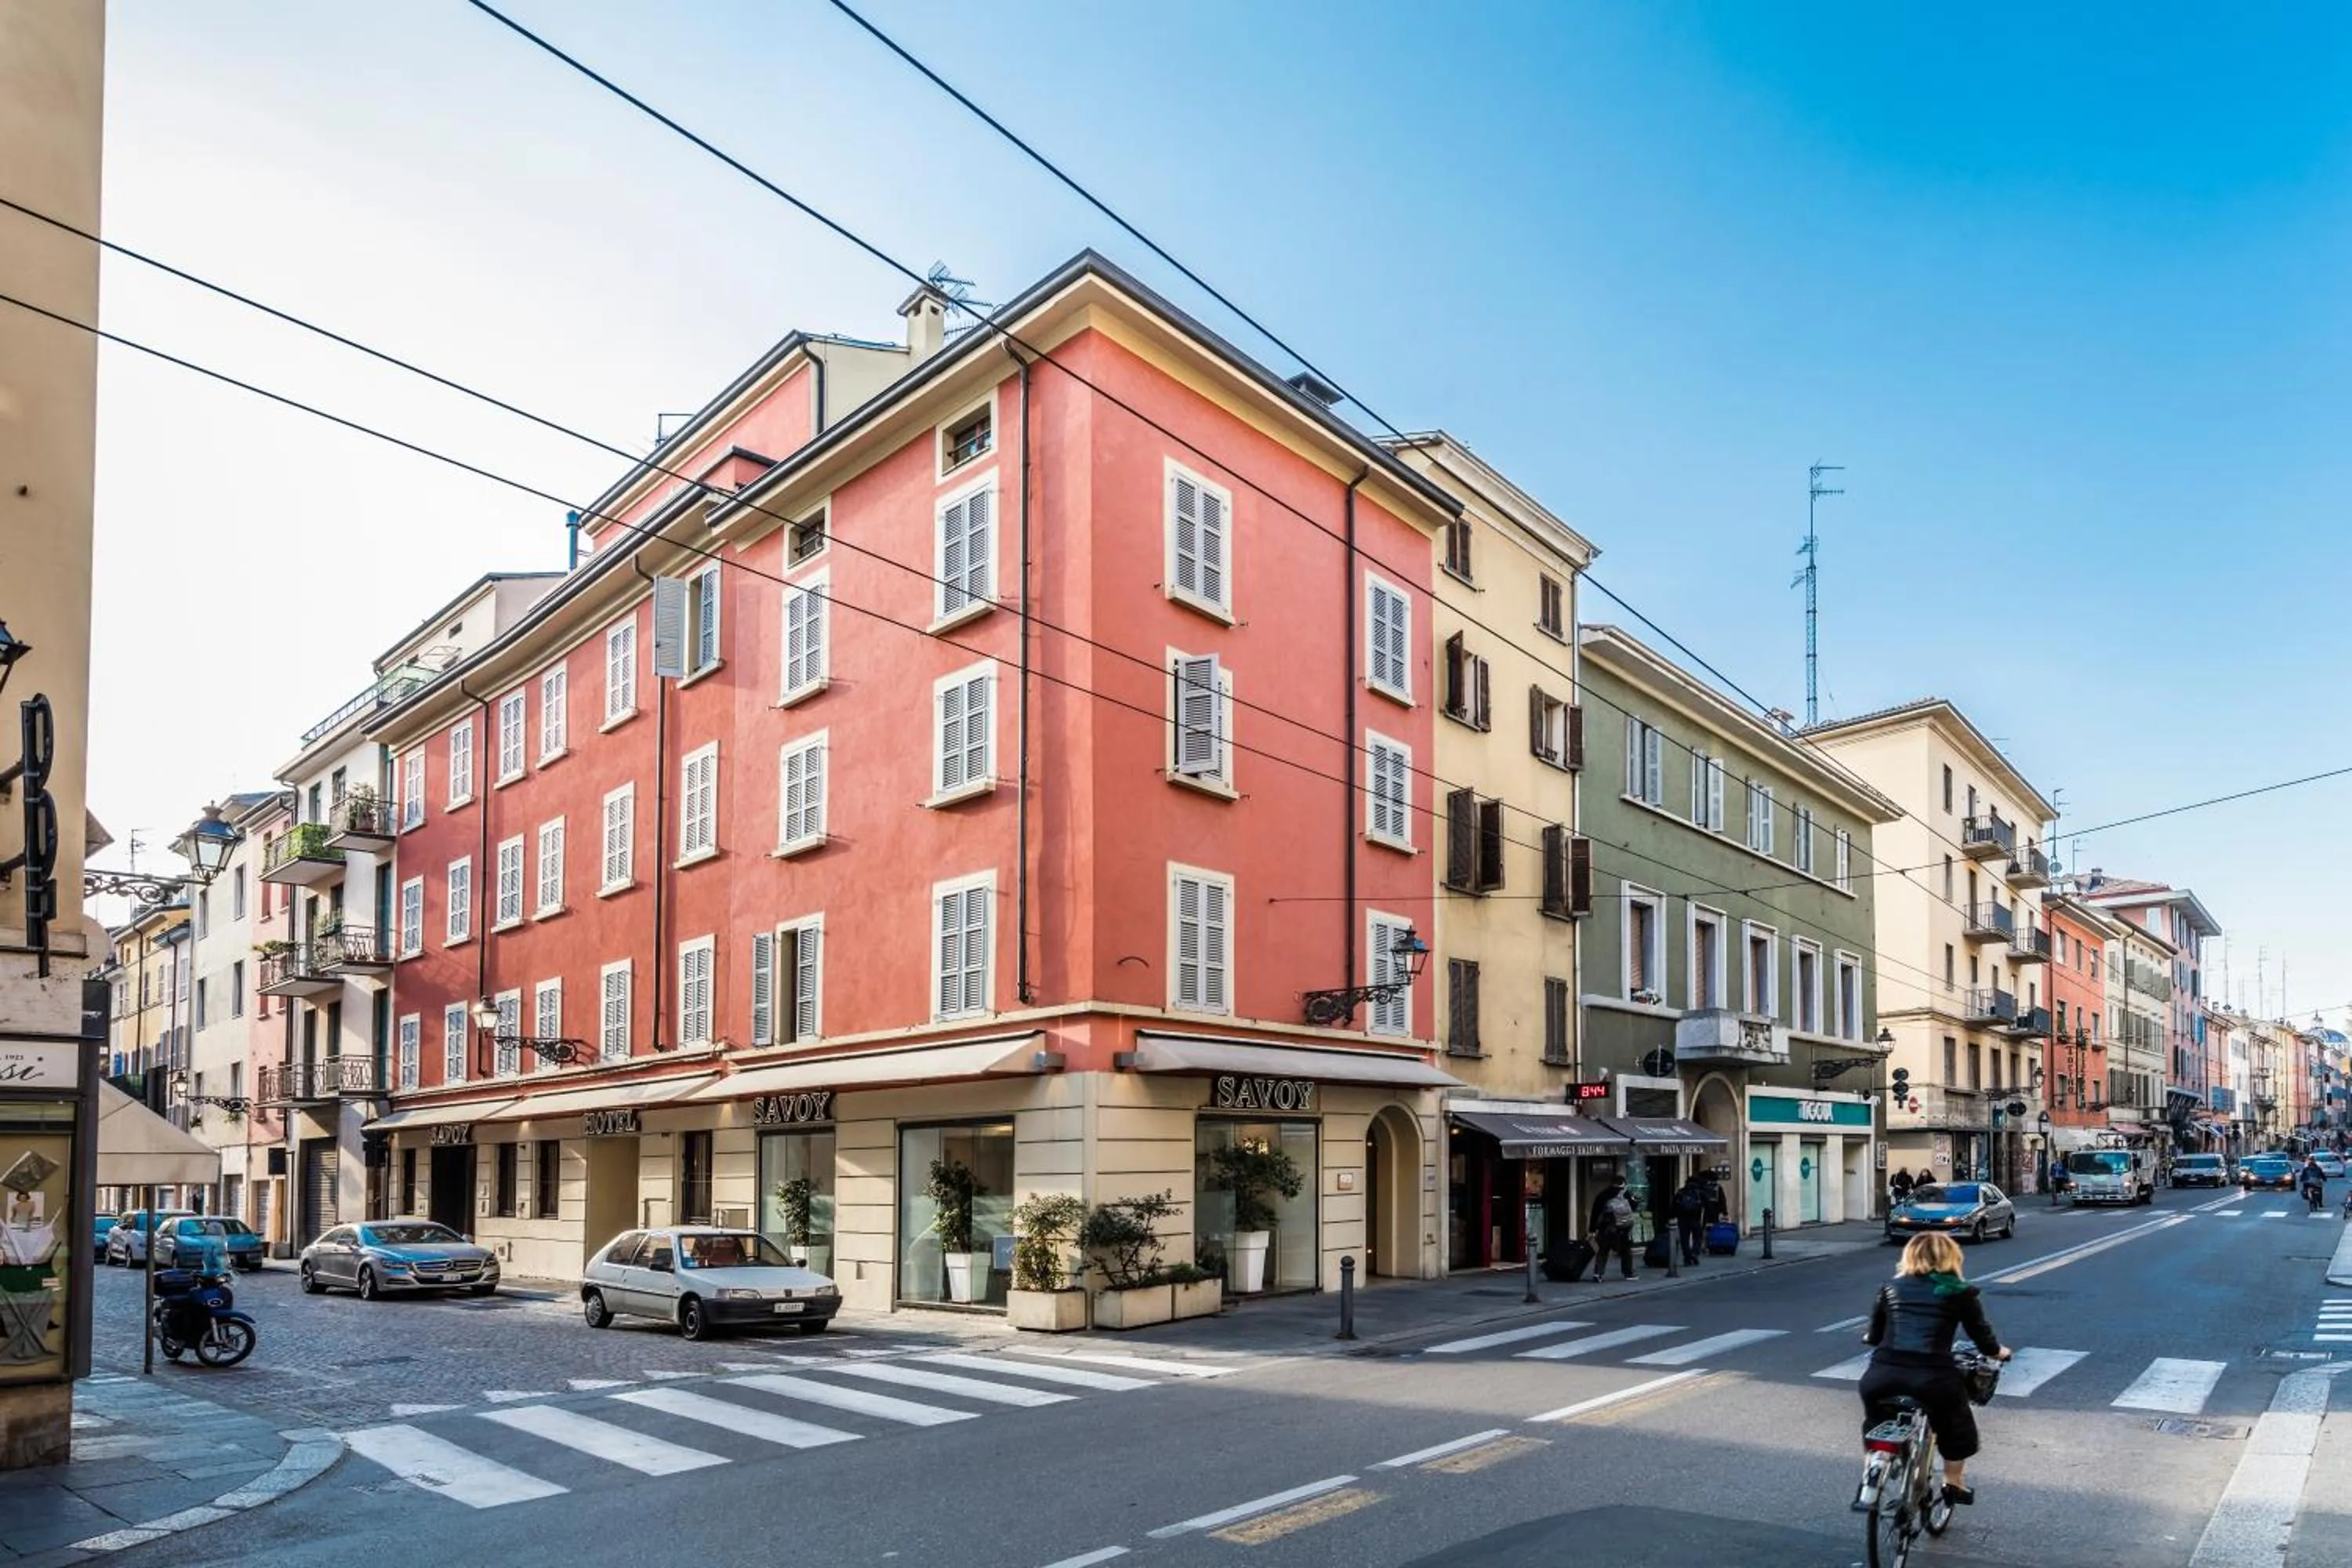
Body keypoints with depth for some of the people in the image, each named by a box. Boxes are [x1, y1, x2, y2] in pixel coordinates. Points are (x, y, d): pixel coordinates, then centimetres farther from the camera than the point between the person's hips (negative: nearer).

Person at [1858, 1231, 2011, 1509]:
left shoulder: (1891, 1288, 18)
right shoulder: (1961, 1293, 13)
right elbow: (1984, 1339, 17)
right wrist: (1999, 1352, 40)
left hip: (1882, 1375, 2)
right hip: (1933, 1377, -2)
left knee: (1875, 1425, 31)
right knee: (1955, 1423, 31)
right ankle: (1953, 1484, 39)